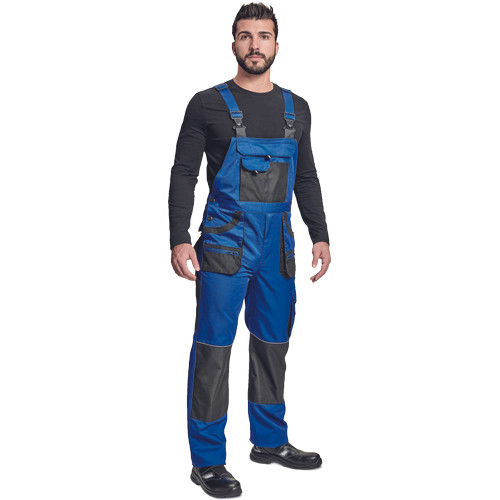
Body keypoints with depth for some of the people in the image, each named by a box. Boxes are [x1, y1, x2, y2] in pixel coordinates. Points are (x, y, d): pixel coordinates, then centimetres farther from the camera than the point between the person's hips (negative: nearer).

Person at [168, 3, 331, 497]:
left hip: (278, 246, 5)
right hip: (225, 243, -5)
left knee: (273, 345, 13)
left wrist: (320, 235, 11)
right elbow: (183, 174, -3)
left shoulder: (296, 108, 13)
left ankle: (270, 441, 29)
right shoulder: (208, 104, -1)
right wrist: (179, 240, -12)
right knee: (213, 350, -3)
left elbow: (307, 178, 18)